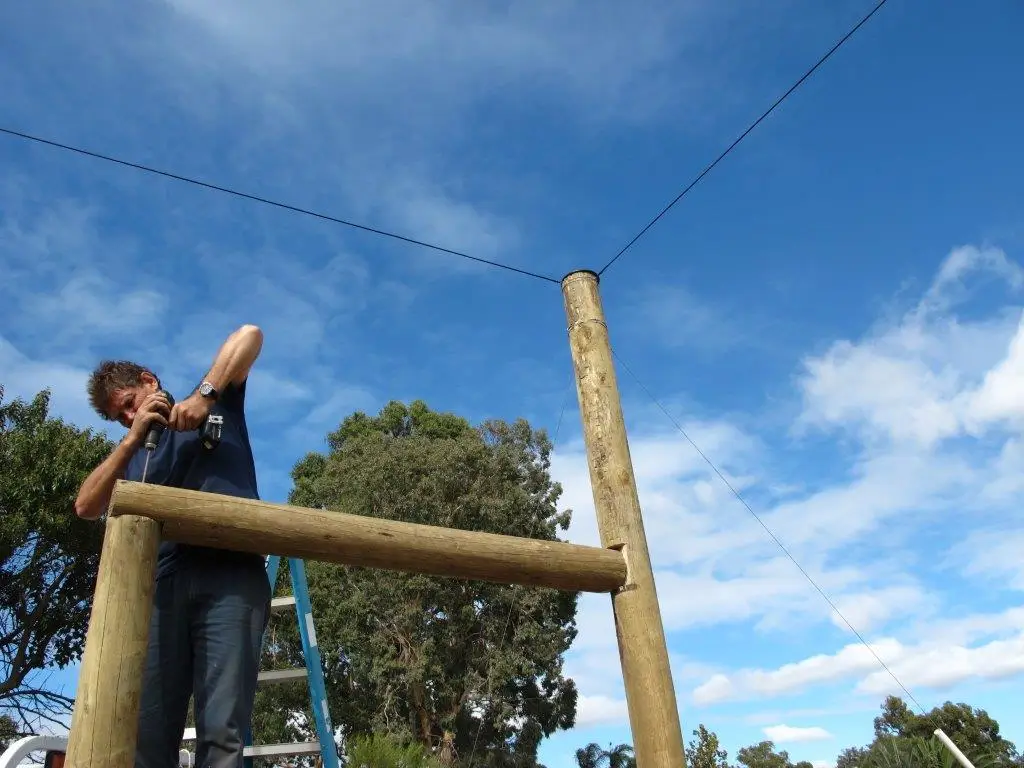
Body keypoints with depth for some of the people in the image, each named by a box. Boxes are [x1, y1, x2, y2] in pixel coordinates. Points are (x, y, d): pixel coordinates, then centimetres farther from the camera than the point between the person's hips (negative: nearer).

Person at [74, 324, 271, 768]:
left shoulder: (216, 403, 19)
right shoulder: (136, 455, 29)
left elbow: (249, 335, 7)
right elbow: (86, 508, 15)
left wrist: (204, 394, -6)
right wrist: (132, 439, 7)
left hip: (230, 576, -4)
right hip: (161, 583, 4)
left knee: (222, 731, -12)